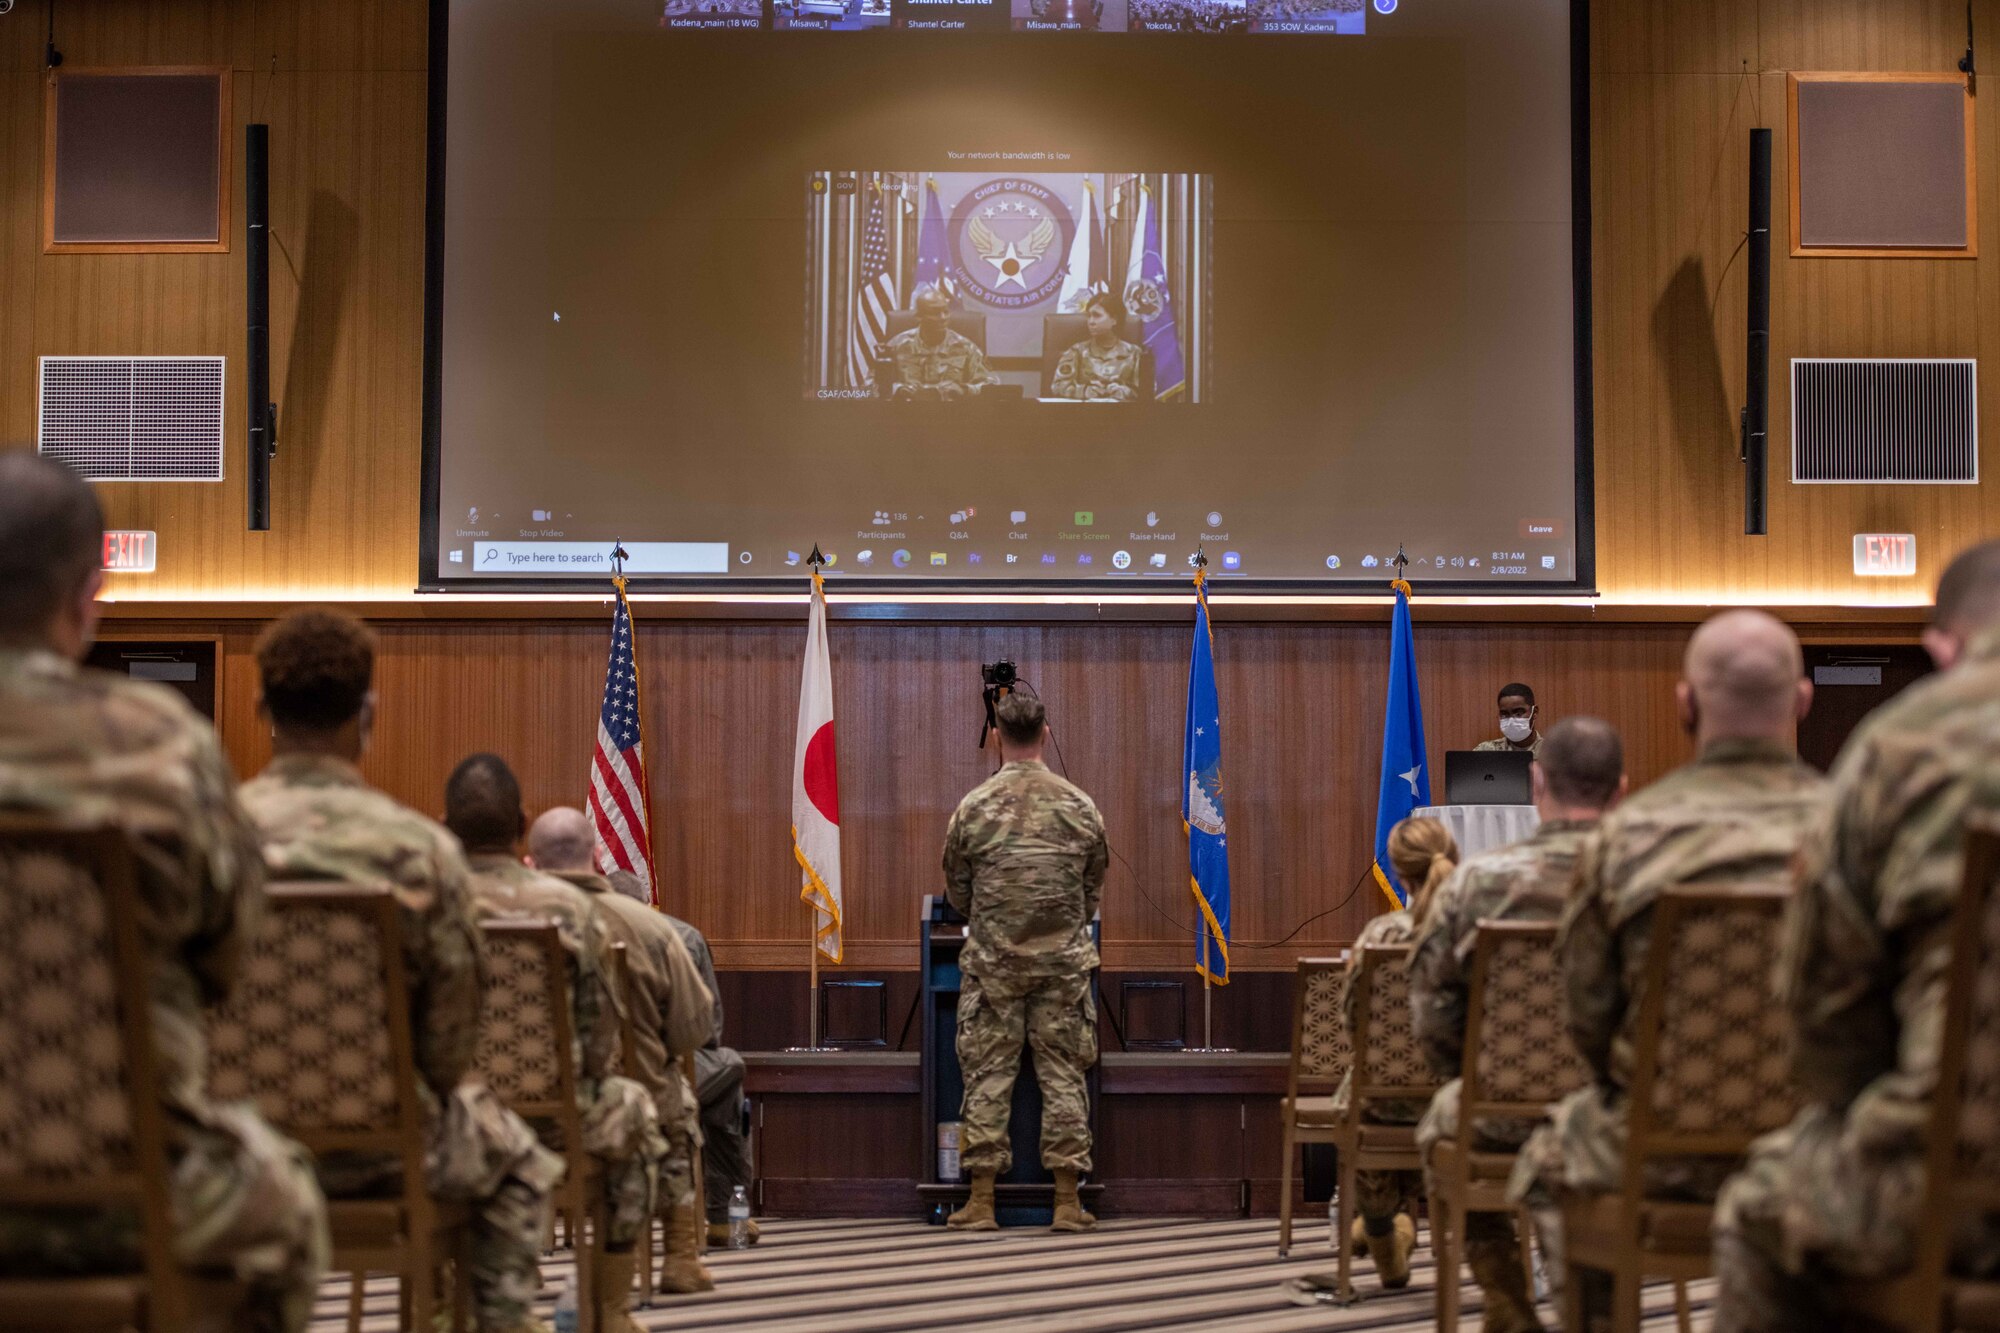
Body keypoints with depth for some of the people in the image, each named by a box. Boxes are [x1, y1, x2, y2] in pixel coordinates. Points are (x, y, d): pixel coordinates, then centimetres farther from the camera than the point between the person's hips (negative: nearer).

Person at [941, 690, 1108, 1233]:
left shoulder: (973, 807, -5)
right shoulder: (1081, 807, -1)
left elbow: (956, 892, 6)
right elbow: (1094, 888, 10)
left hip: (992, 963, -1)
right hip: (1064, 963, 1)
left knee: (987, 1075, 4)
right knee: (1063, 1075, 5)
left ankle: (981, 1202, 4)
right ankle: (1067, 1202, 5)